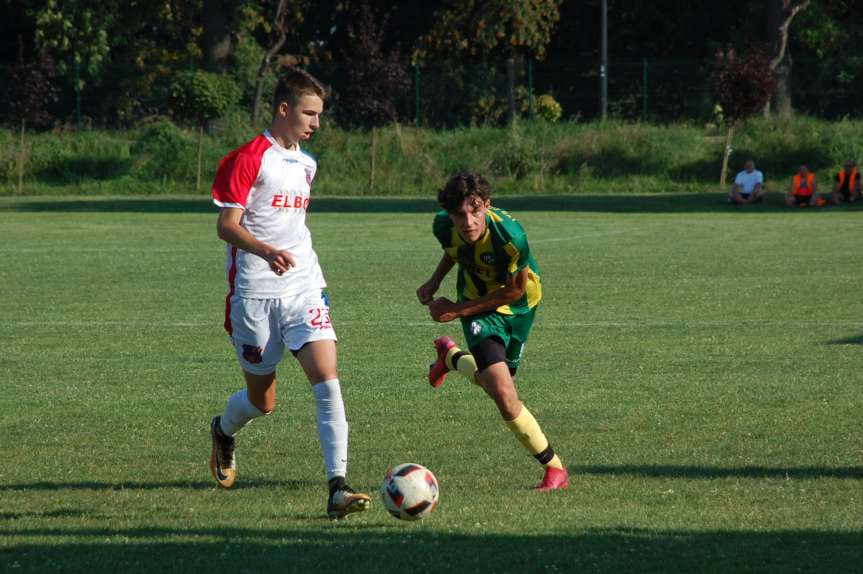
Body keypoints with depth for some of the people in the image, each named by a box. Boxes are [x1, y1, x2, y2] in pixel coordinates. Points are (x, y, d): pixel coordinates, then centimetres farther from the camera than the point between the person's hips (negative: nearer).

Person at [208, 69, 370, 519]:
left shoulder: (305, 165, 15)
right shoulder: (248, 159, -8)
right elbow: (226, 225, -14)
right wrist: (266, 251, -31)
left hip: (303, 289, 5)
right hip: (255, 295, -5)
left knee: (326, 380, -15)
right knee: (262, 401, 7)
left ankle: (338, 487, -20)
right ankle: (224, 431, 43)